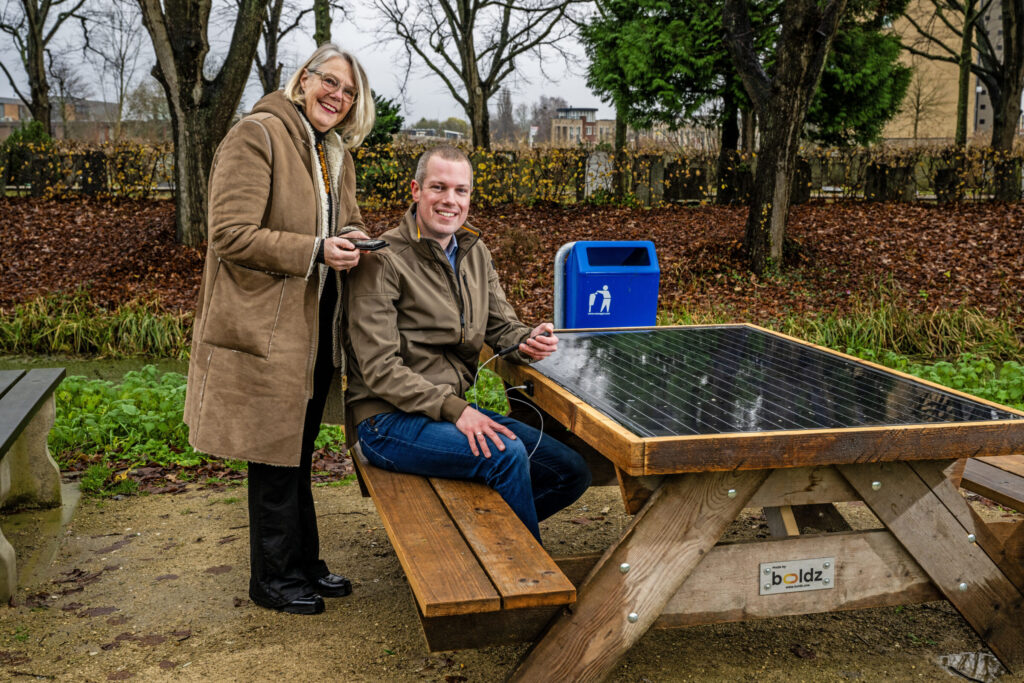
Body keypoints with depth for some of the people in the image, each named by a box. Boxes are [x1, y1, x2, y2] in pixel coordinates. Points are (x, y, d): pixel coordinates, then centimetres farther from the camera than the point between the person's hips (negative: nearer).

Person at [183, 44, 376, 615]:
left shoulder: (337, 154, 14)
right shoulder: (258, 136, -13)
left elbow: (348, 222, 25)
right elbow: (231, 234, -19)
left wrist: (353, 242, 0)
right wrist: (316, 251, -23)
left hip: (318, 323, 8)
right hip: (267, 326, -8)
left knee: (299, 454, 18)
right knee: (276, 457, 3)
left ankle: (304, 563, 32)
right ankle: (274, 578, 19)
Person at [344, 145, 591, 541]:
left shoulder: (474, 253, 11)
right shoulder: (383, 260, -13)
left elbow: (501, 326, 13)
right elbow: (380, 370, -18)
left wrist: (527, 342, -12)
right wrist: (453, 409, -26)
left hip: (453, 408, 8)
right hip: (389, 420, -8)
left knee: (572, 472, 0)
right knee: (507, 453, -30)